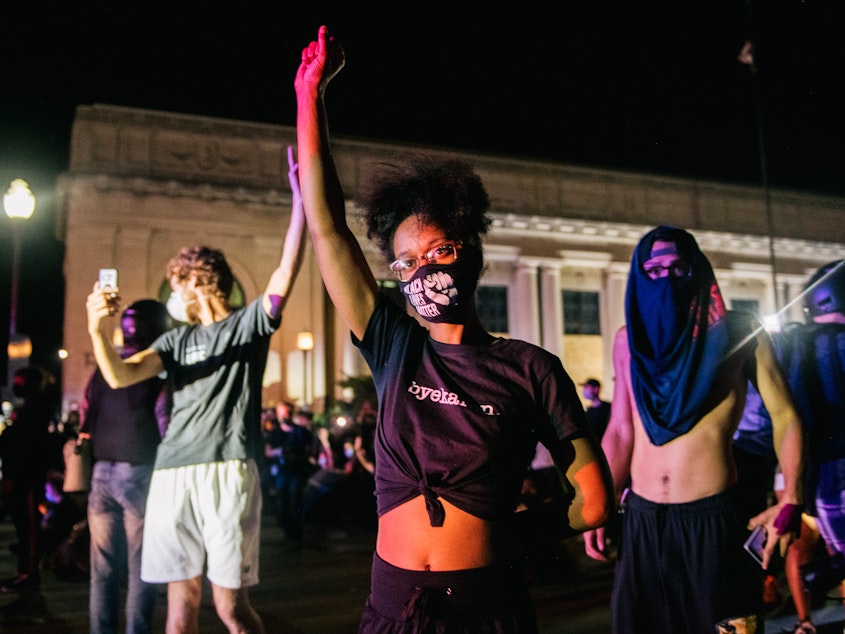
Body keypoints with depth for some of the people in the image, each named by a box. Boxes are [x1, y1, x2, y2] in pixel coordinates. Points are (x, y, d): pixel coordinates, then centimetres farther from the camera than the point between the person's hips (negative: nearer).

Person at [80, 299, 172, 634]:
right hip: (138, 472, -4)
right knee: (141, 565, 3)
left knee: (103, 565, 12)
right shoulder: (159, 368, -7)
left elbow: (85, 419, 9)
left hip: (102, 472, 5)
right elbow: (165, 421, -10)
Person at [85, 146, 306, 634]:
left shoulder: (249, 323, 8)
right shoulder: (176, 340, 19)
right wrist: (100, 332, -14)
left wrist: (300, 201, -14)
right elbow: (120, 376, 5)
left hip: (228, 471, -4)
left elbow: (286, 272, -7)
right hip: (173, 477, 5)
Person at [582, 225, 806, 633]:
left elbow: (784, 414, 0)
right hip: (641, 519, 3)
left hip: (713, 518, -3)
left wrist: (791, 500, -12)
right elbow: (620, 429, 9)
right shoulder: (628, 339, 5)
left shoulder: (734, 332, -2)